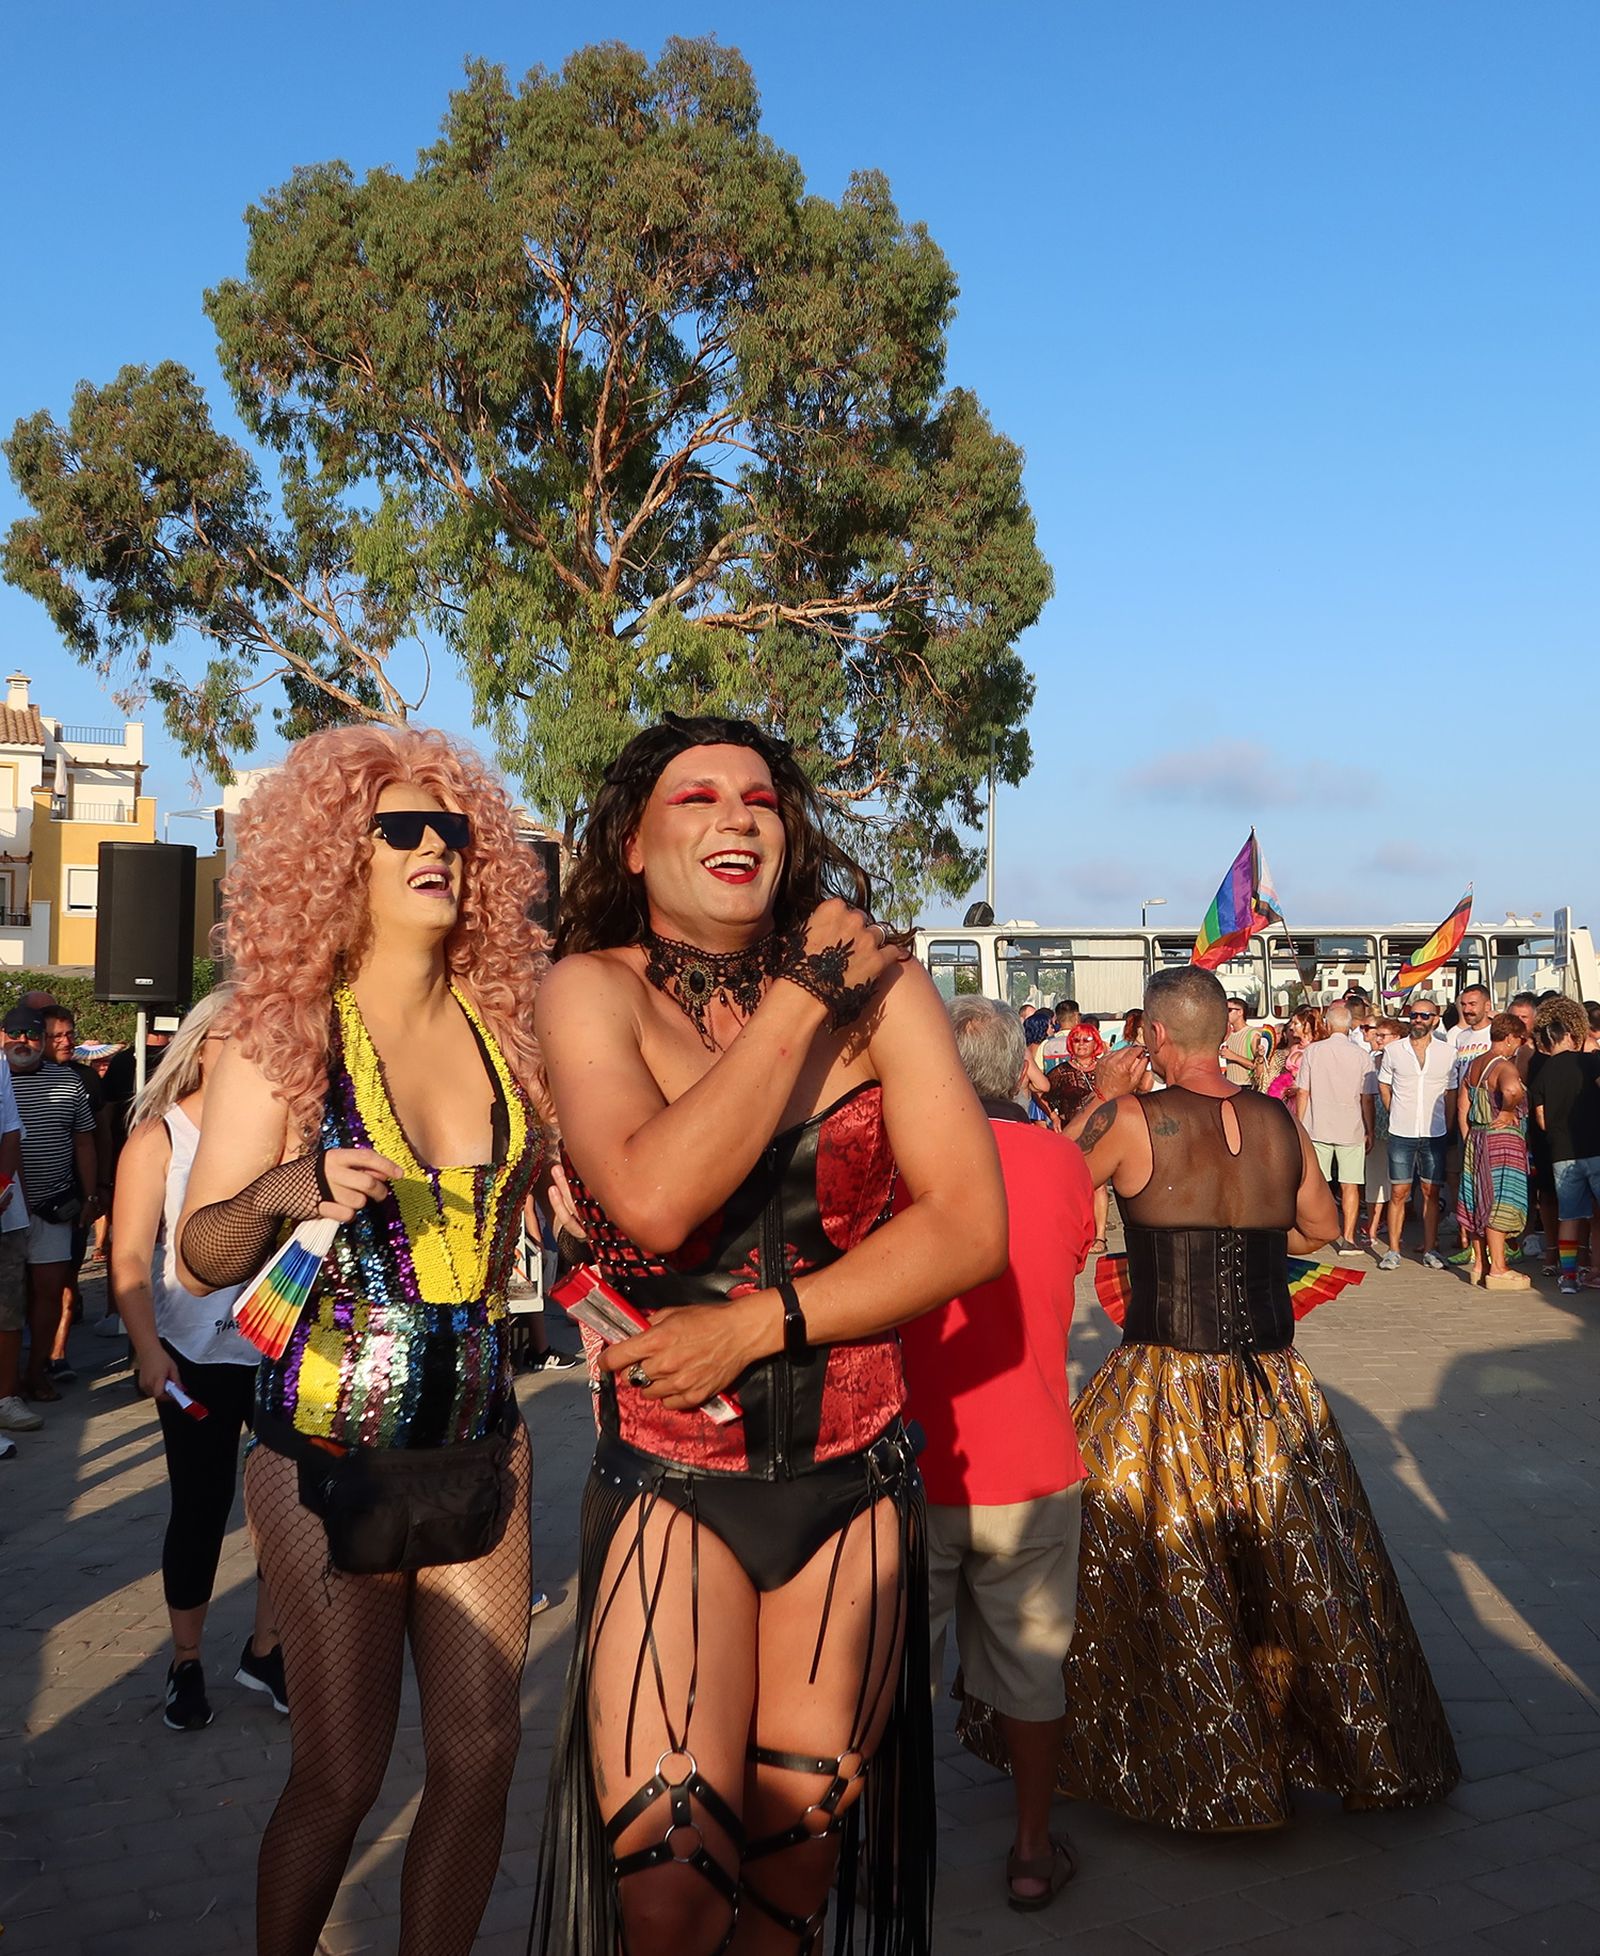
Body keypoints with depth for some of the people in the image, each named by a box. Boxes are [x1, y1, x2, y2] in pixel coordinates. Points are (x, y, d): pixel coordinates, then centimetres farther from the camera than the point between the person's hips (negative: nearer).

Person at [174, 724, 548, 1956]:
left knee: (483, 1759, 8)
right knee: (340, 1777, 7)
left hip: (481, 1443, 4)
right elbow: (199, 1258, -10)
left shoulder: (506, 1026, 2)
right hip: (333, 1460, -3)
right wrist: (283, 1192, -29)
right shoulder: (286, 1033, -8)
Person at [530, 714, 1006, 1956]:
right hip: (670, 1483, -2)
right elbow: (653, 1201, -25)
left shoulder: (878, 979, -2)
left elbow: (970, 1229, -7)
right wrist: (806, 992, -19)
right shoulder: (596, 991, -7)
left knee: (796, 1847, 16)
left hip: (855, 1483, 2)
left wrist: (761, 1326, -15)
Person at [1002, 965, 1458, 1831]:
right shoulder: (1279, 1123, -1)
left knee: (1148, 1581, 11)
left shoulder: (1136, 1122, -14)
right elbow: (1322, 1228, 13)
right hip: (1273, 1387, 5)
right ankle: (1372, 1751, 33)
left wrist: (1103, 1100, 7)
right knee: (1308, 1573, 18)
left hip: (1165, 1387, -4)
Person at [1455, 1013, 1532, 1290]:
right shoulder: (1504, 1066, -16)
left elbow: (1462, 1105, 15)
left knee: (1479, 1201, 12)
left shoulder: (1473, 1064, 11)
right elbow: (1511, 1089, -39)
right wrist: (1508, 1111, -21)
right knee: (1499, 1203, -4)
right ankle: (1498, 1270, -1)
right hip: (1502, 1140, -8)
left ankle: (1480, 1264, 19)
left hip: (1476, 1140, 8)